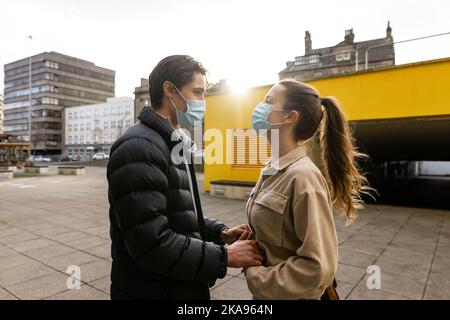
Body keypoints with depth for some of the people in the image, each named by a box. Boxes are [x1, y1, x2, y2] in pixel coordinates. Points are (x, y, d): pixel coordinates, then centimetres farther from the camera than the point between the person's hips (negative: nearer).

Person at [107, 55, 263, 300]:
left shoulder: (175, 145, 8)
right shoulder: (138, 148, -24)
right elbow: (152, 245, -28)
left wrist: (219, 232, -1)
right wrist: (224, 257, -20)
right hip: (151, 290, -9)